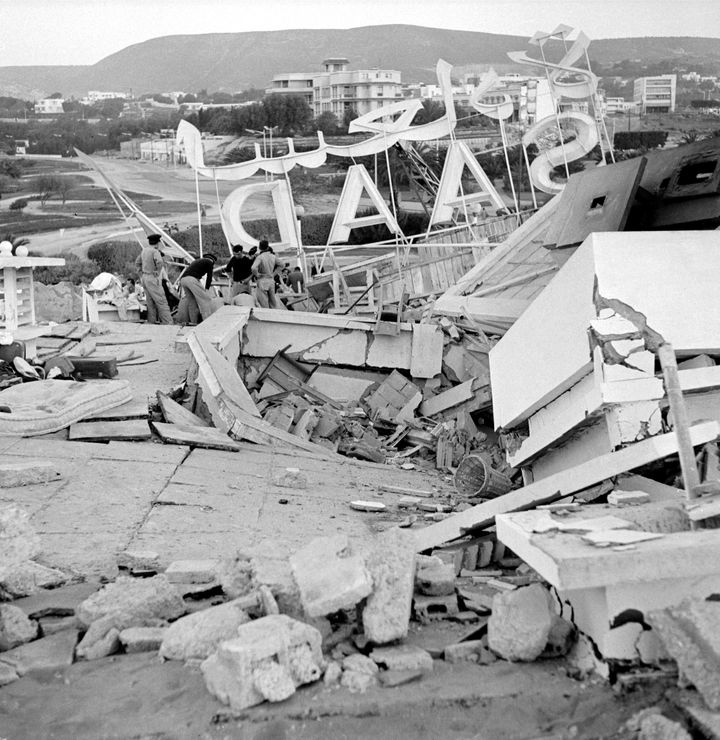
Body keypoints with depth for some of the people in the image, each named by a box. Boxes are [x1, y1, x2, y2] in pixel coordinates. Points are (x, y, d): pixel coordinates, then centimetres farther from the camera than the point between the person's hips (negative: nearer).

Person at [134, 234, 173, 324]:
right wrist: (158, 273, -18)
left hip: (144, 277, 8)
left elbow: (137, 263, 23)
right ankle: (168, 322, -6)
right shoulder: (155, 251, -16)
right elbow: (160, 262, -33)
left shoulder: (144, 250, 10)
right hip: (152, 279, -8)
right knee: (161, 301, -6)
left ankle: (151, 321, 18)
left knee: (150, 302, 14)